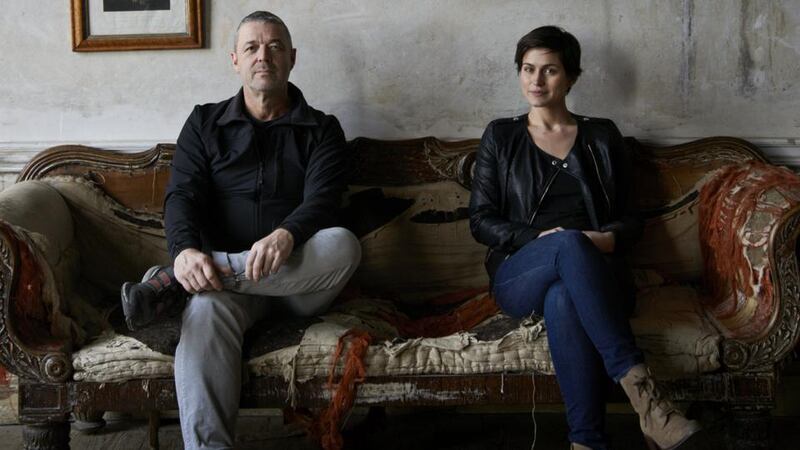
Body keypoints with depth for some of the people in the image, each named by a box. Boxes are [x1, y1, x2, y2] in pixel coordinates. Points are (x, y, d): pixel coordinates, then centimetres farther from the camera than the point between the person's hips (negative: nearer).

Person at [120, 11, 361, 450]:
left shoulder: (320, 129, 10)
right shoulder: (205, 123, 14)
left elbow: (322, 200, -7)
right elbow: (182, 195, 0)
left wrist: (285, 236, -32)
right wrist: (185, 249, -25)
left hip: (301, 280, 0)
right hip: (226, 274, 0)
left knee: (342, 244, -34)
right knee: (207, 309, -36)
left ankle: (171, 281, -30)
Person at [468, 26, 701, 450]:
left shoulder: (602, 137, 17)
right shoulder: (500, 137, 15)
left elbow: (630, 217, 15)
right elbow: (481, 221, 8)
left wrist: (610, 239, -10)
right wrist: (541, 237, -10)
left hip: (594, 272, 0)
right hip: (519, 274, 0)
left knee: (563, 298, -40)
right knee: (569, 243, -38)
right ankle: (639, 384, -45)